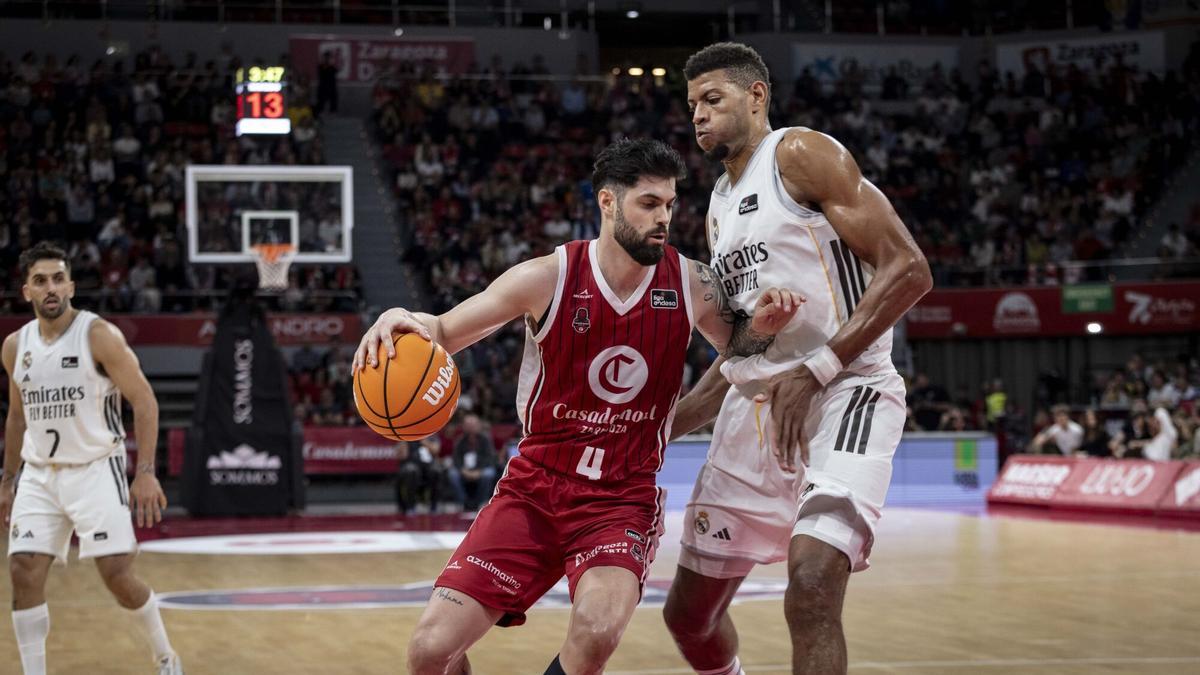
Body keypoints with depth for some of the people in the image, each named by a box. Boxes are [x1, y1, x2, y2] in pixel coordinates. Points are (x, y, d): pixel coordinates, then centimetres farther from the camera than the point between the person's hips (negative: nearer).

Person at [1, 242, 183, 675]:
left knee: (117, 575, -8)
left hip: (95, 471, -5)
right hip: (40, 475, 5)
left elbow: (144, 401, -11)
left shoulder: (99, 335, -11)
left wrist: (146, 473, -18)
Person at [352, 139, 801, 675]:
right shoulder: (548, 278, -10)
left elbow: (735, 349, 16)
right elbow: (444, 333, -3)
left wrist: (762, 327, -8)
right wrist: (400, 320, -27)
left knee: (597, 631, -31)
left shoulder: (691, 284, -3)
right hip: (533, 488, 0)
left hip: (623, 498, 0)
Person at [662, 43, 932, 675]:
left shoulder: (801, 154, -6)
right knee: (688, 612, 11)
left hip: (842, 392, -9)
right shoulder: (721, 203, 20)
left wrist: (815, 372, -20)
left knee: (811, 584, -30)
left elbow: (907, 270, -15)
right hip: (756, 404, 9)